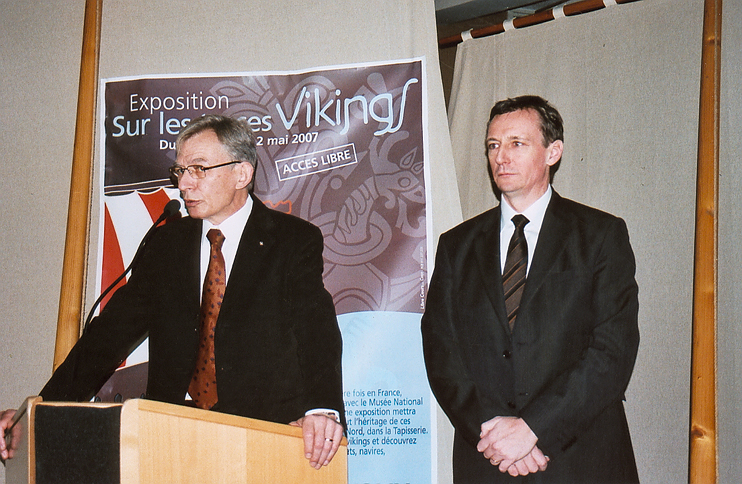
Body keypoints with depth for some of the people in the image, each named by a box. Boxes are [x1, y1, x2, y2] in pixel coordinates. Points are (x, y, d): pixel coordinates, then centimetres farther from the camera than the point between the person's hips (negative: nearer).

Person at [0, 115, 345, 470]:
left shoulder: (297, 240, 2)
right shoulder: (167, 242, 15)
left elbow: (315, 326, -12)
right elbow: (115, 328, 11)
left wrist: (321, 407, -33)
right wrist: (41, 410, -1)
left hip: (262, 431, -3)